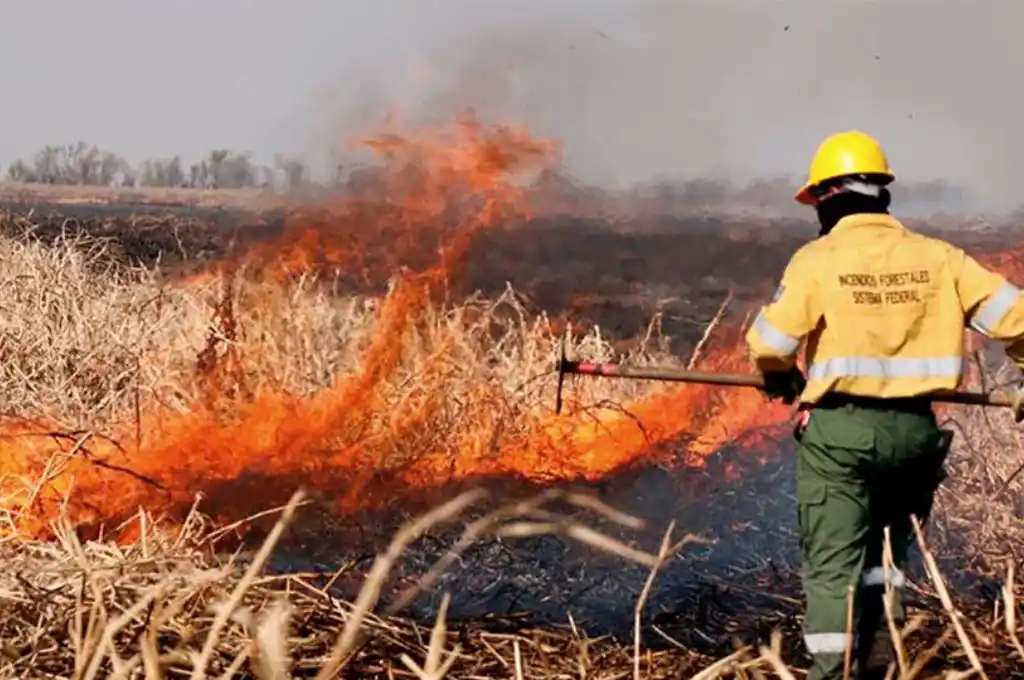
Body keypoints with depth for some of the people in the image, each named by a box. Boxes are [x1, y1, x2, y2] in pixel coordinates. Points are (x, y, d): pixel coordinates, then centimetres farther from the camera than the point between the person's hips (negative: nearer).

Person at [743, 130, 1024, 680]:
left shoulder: (817, 259, -7)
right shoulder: (937, 257, 2)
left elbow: (767, 343, -10)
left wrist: (781, 378, 13)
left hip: (839, 429, -3)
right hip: (914, 428, 4)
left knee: (831, 562, 4)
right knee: (885, 547, 23)